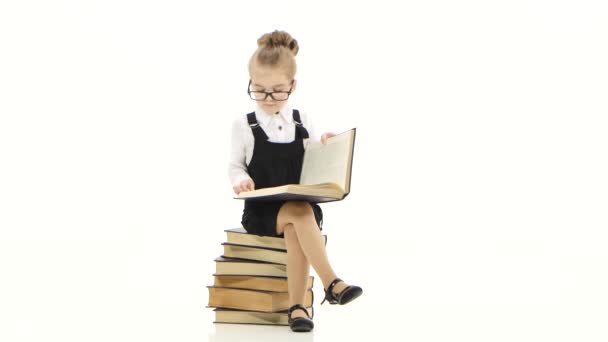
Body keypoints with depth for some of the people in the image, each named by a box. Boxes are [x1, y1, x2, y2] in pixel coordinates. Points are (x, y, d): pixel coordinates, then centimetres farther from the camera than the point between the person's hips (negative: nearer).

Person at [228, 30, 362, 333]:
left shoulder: (302, 123, 7)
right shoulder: (244, 126, 1)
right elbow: (235, 166, 7)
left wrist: (325, 150, -6)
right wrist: (240, 180, -15)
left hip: (300, 205, 2)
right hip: (261, 209, -2)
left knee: (294, 232, -31)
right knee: (301, 213, -32)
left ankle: (296, 306, -21)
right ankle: (331, 283, -29)